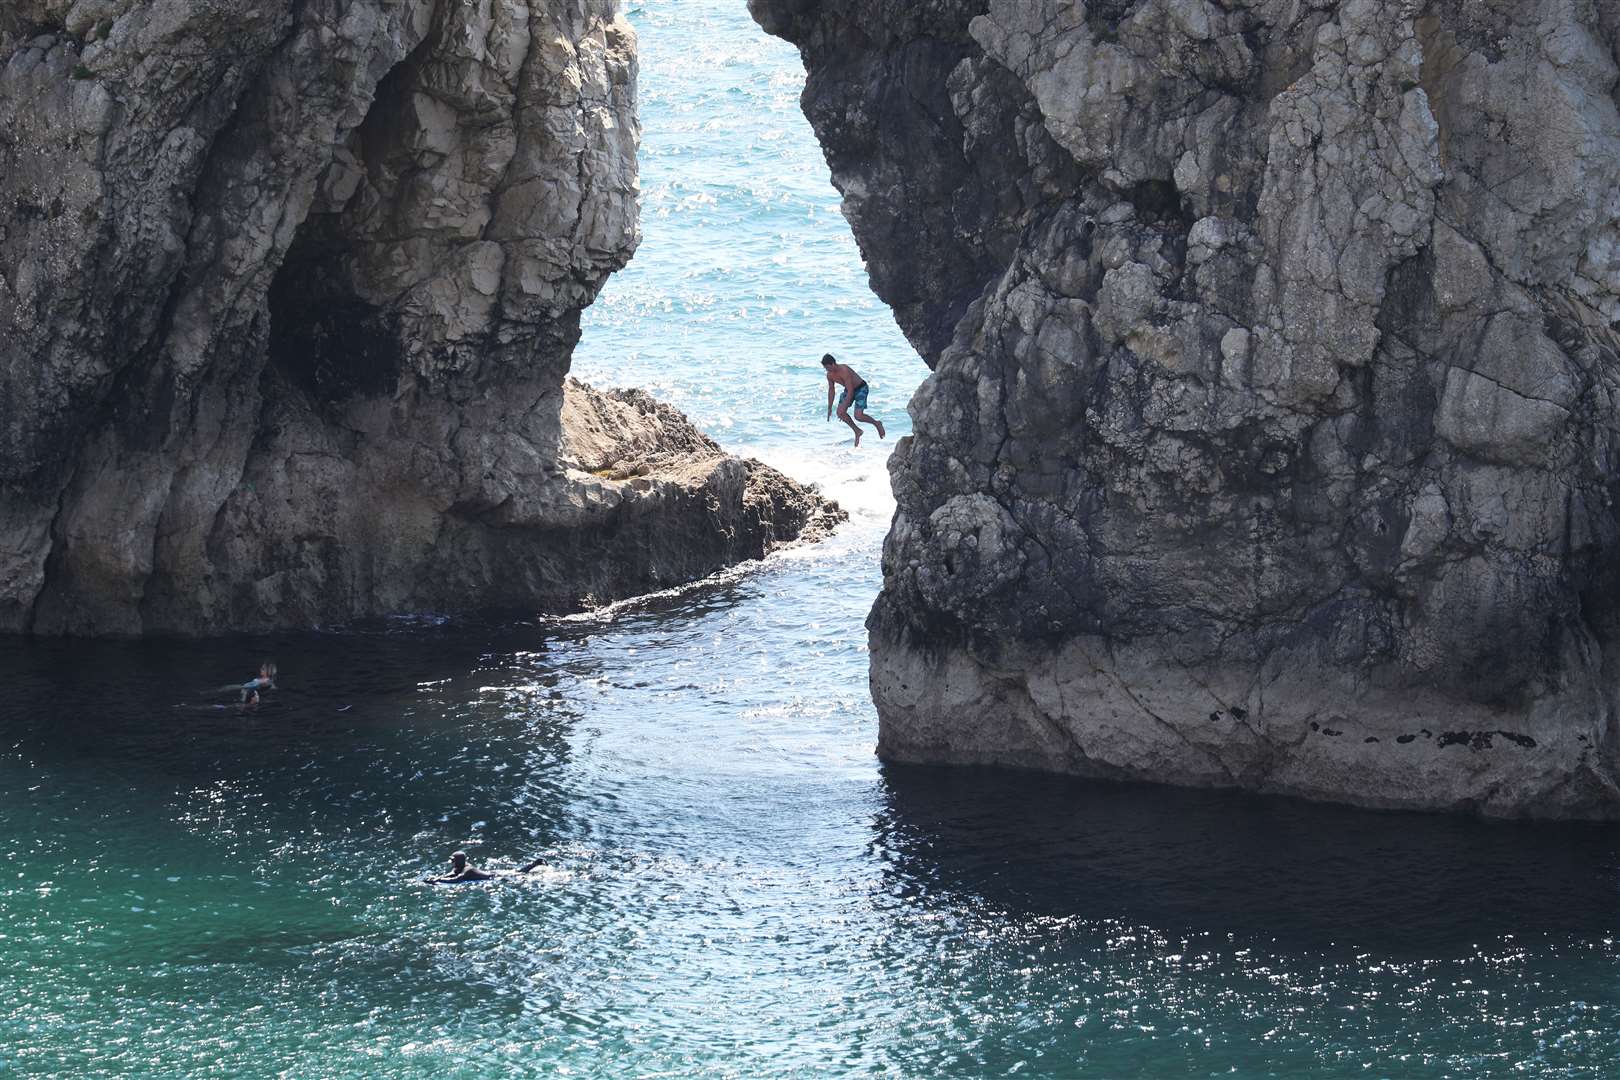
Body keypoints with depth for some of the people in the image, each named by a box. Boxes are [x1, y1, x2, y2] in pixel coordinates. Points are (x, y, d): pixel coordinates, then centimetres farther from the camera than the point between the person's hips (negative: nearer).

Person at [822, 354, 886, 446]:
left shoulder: (844, 371, -34)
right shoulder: (830, 375, -10)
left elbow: (850, 392, -32)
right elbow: (831, 390, 6)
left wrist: (844, 408, -31)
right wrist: (829, 408, 7)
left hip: (861, 388, -8)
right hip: (849, 390, 8)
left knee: (858, 416, -20)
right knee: (840, 412, -8)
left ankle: (877, 424, 9)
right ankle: (857, 431, 10)